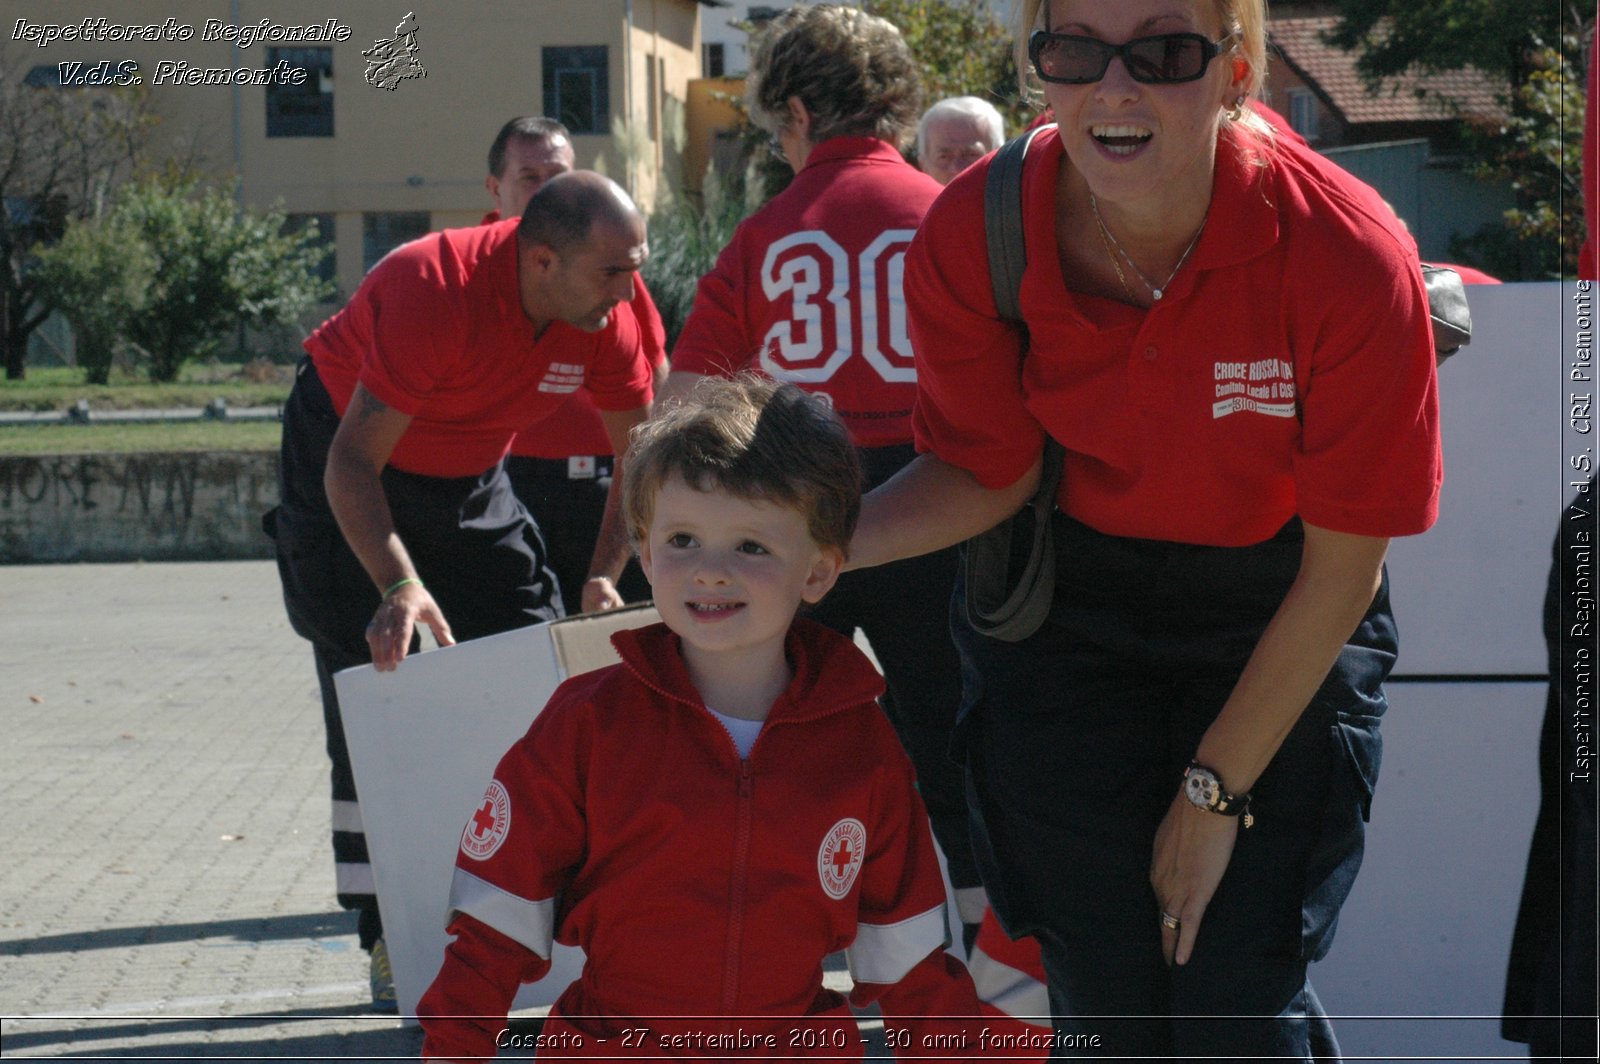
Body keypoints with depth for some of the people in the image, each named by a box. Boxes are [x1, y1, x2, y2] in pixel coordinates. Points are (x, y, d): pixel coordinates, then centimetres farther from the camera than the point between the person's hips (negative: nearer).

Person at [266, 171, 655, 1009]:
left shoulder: (607, 319, -17)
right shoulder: (433, 290, -36)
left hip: (471, 481, 6)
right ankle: (390, 942, -7)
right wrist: (399, 584, -48)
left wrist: (604, 576, -17)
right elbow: (354, 464, -36)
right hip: (346, 464, -6)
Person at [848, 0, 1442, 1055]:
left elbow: (1343, 565, -16)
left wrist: (1217, 791, -9)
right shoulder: (971, 239, -21)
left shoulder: (1351, 256, -27)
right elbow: (991, 472, -7)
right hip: (1067, 603, 2)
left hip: (1282, 630, -2)